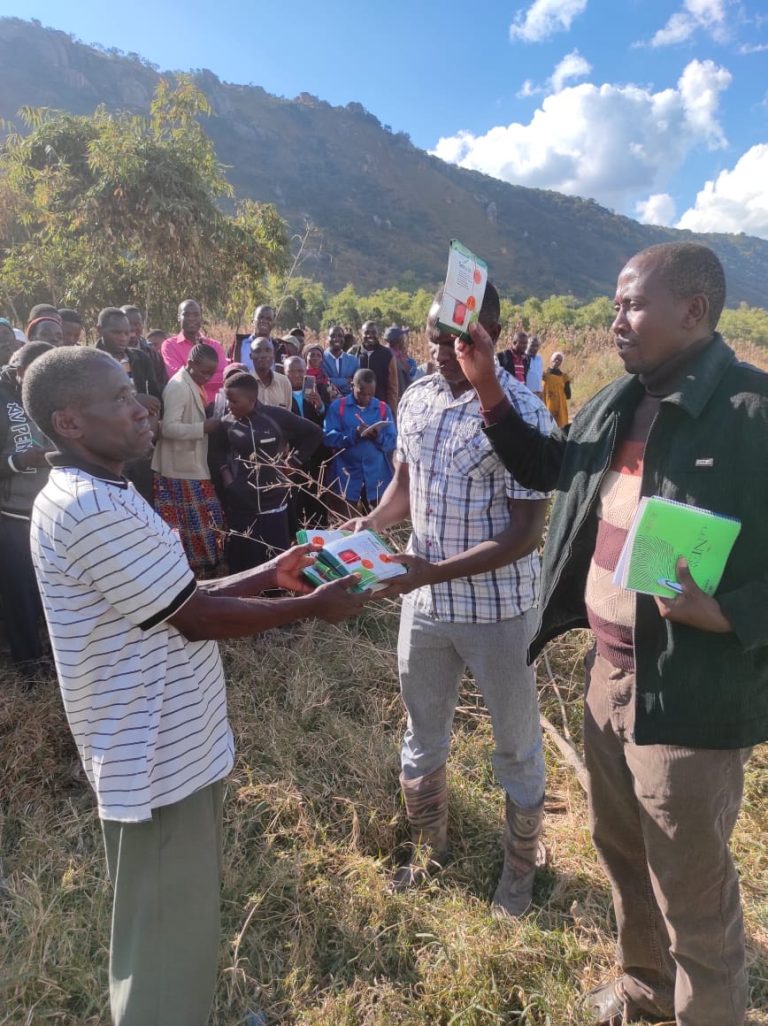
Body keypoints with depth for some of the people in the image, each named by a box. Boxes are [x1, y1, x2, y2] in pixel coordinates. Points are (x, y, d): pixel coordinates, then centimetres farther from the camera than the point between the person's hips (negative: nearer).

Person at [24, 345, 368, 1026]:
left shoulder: (99, 495, 9)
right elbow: (196, 617, -23)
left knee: (179, 918, 29)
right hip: (157, 757, -11)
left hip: (168, 741, 11)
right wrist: (311, 606, -12)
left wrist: (270, 575, 5)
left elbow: (180, 598, 11)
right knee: (167, 933, 12)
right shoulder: (88, 509, -26)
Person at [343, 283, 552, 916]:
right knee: (423, 734, 21)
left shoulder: (523, 413, -19)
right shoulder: (416, 399, 0)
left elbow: (526, 532, -20)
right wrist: (370, 524, -7)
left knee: (516, 743, 16)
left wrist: (433, 572, -27)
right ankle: (430, 850, 46)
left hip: (497, 607, -5)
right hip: (423, 599, 6)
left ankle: (521, 864, 42)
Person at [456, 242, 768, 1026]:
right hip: (608, 672, 8)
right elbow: (547, 468, 19)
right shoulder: (617, 404, 5)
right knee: (621, 851, 26)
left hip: (688, 694, -8)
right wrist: (487, 389, 11)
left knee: (693, 893, 13)